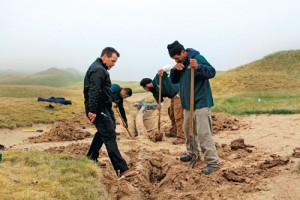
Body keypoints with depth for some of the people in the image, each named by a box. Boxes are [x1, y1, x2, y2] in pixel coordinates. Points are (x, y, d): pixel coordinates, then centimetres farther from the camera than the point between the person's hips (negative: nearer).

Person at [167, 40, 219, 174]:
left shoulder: (197, 58, -13)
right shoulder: (180, 63, 11)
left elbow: (212, 72, -21)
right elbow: (174, 81, 11)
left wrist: (198, 67, -39)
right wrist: (175, 69, -10)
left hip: (201, 103, -9)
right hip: (187, 103, 9)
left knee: (204, 133, -13)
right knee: (188, 130, 20)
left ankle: (213, 162, -10)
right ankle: (193, 153, 38)